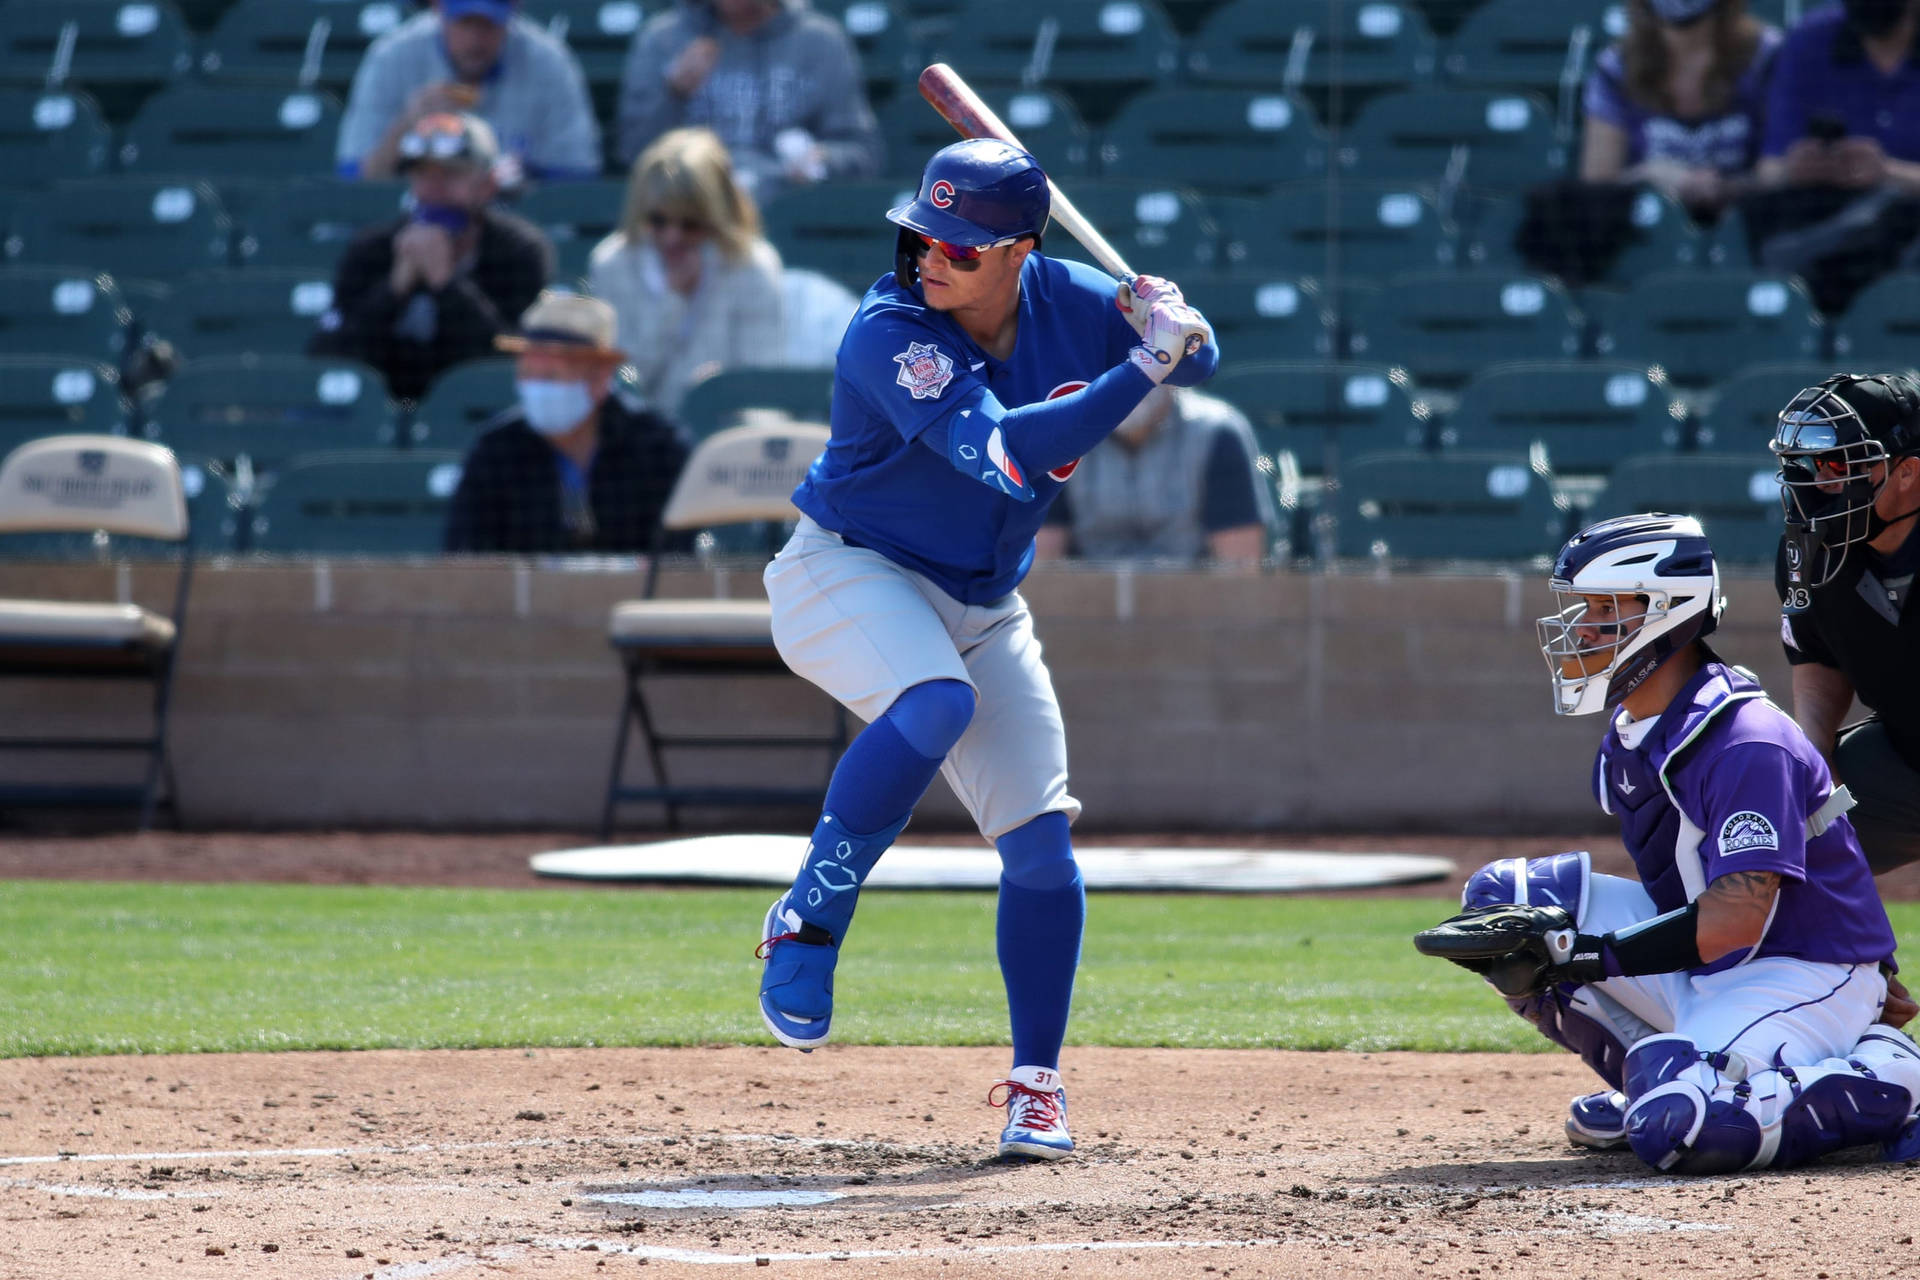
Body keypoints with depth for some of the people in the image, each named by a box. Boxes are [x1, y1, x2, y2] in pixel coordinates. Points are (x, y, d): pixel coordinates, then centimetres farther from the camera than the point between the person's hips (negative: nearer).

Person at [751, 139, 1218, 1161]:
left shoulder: (1064, 301, -6)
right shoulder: (892, 333, -25)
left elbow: (1197, 359, 8)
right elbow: (1007, 452, -36)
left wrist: (1172, 328, -17)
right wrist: (1141, 367, -36)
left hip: (981, 606, 6)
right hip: (852, 573, -6)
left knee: (1040, 840, -2)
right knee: (937, 706, -38)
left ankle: (1035, 1081, 11)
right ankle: (808, 920, -23)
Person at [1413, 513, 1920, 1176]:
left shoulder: (1746, 744, -23)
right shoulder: (1632, 732, 6)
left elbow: (1736, 923, -29)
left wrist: (1576, 952, -29)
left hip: (1809, 976, -9)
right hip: (1705, 969, 9)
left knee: (1677, 1129, -34)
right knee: (1501, 895, -2)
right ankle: (1655, 1083, 3)